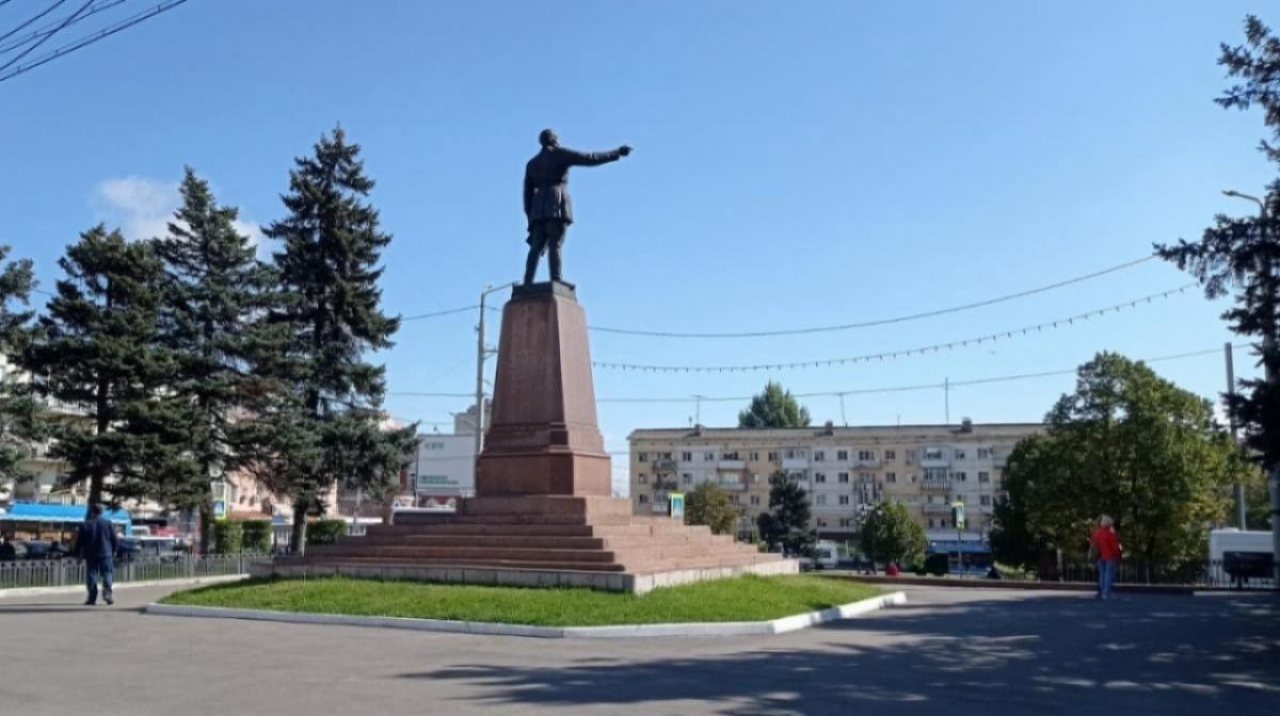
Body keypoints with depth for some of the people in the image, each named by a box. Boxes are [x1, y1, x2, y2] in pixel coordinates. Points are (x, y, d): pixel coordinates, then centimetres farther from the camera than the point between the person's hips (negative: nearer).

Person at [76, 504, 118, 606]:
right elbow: (114, 539, 4)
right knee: (107, 573, 5)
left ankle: (92, 598, 2)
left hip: (90, 555, 0)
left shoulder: (84, 525, -1)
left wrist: (78, 552, 12)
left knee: (91, 575, 4)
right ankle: (107, 593, -14)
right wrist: (114, 550, 16)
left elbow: (79, 541, 1)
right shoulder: (108, 523, 1)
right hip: (106, 553, 0)